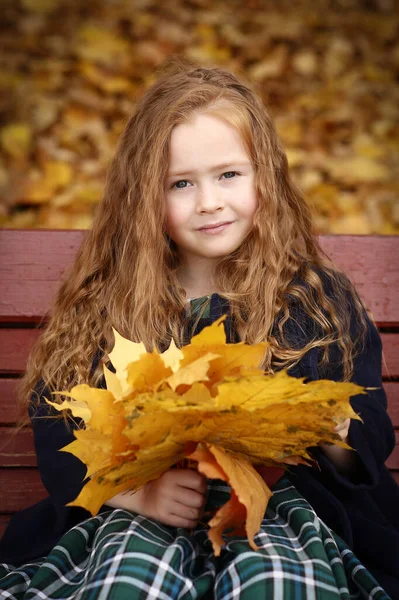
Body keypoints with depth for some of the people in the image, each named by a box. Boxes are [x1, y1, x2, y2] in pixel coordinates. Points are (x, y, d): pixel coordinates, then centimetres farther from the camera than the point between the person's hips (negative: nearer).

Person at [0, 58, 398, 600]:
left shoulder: (318, 297, 6)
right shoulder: (104, 302, 7)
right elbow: (58, 435, 2)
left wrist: (331, 430, -17)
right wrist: (137, 490, -16)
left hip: (280, 498, 0)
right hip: (137, 514, 0)